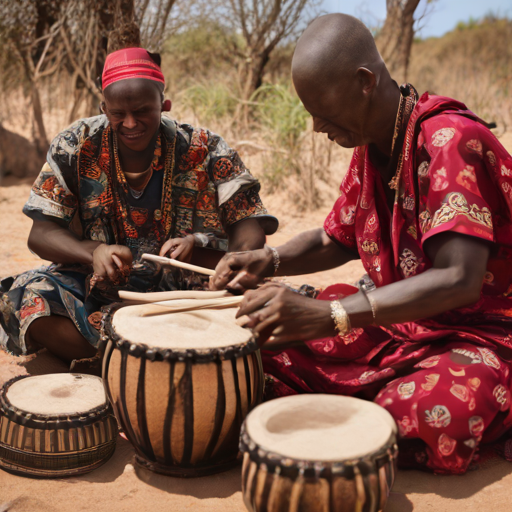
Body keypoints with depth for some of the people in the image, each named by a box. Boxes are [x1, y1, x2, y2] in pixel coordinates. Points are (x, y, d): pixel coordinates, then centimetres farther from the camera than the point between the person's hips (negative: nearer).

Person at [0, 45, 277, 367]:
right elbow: (41, 232, -6)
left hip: (181, 289, 0)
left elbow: (249, 223, -9)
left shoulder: (204, 150, -7)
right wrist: (94, 252, -28)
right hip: (98, 288, 1)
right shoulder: (75, 147, -5)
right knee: (27, 298, -28)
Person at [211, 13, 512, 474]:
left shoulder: (451, 140, -23)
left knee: (429, 411, -38)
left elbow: (459, 280, -32)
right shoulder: (370, 147, 4)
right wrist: (267, 261, -6)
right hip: (397, 319, 8)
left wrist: (326, 314, -38)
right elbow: (338, 239, 14)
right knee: (268, 335, -5)